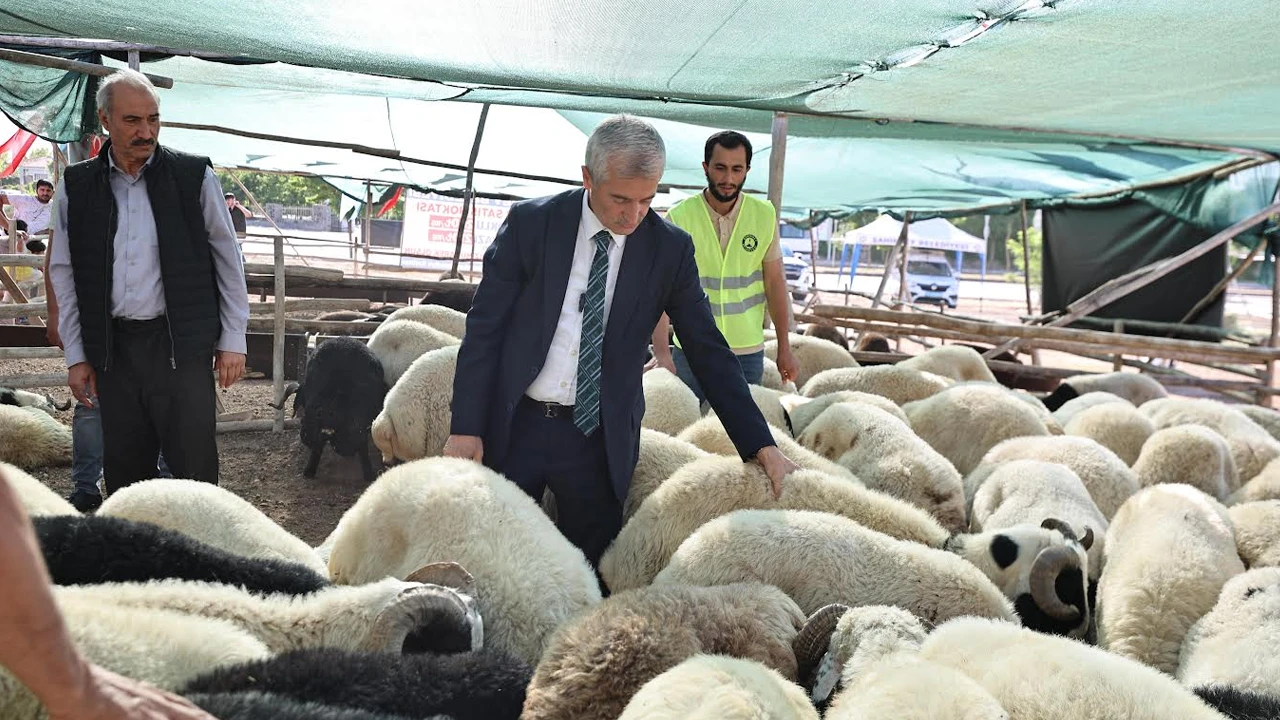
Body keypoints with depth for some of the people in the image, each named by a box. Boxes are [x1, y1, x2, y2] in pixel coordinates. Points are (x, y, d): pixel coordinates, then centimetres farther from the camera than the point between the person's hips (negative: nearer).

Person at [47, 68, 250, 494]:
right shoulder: (75, 187, 6)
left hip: (182, 345, -3)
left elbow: (228, 261, 4)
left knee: (194, 469, -2)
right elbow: (65, 275, 11)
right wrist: (76, 355, 8)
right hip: (113, 348, 3)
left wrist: (233, 340, 2)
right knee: (123, 471, 9)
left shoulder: (194, 177, 0)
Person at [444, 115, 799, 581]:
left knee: (586, 572, 7)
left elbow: (708, 350, -1)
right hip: (513, 426, 0)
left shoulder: (670, 249, -4)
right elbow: (484, 327, -4)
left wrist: (761, 446, -6)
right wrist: (466, 426, -10)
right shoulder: (530, 224, -7)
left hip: (600, 439, 1)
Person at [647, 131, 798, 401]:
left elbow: (775, 282, 5)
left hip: (748, 352, 2)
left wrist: (784, 348, 6)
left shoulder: (765, 215, -1)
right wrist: (661, 351, -27)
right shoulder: (679, 217, -10)